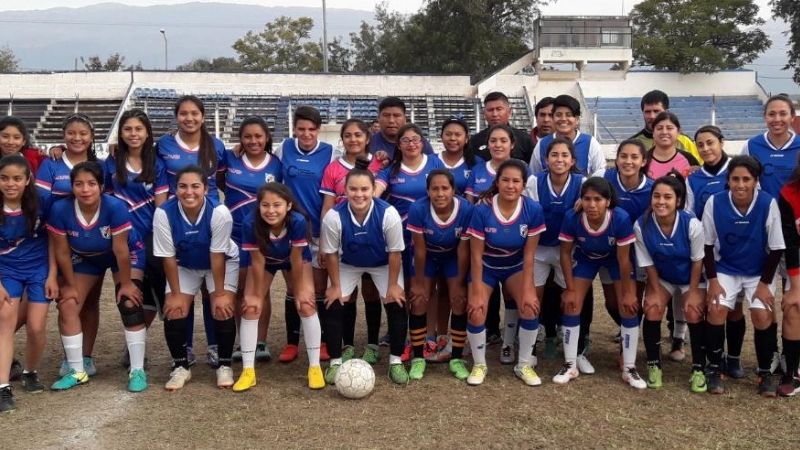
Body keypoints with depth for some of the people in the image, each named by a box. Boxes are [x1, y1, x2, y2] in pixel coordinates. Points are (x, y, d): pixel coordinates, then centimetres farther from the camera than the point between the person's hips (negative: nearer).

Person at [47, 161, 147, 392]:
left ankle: (137, 370, -6)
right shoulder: (60, 209, -28)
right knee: (67, 306, -5)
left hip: (126, 254, -3)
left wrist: (126, 283, -18)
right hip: (84, 258, 3)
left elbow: (120, 250, -27)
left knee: (129, 304, -16)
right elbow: (62, 252, -15)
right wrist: (70, 285, -7)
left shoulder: (115, 207, -36)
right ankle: (77, 371, 10)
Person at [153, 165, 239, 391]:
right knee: (173, 312, -11)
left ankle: (224, 365, 6)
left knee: (223, 310, -16)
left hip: (223, 263, -2)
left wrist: (219, 293, -19)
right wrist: (175, 293, -13)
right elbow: (168, 257, -19)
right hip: (184, 266, 2)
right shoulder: (163, 213, -29)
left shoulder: (219, 212, -34)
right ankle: (181, 366, 11)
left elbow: (217, 256, -25)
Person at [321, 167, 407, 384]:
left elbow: (395, 252, -20)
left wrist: (392, 285, -15)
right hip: (348, 264, 1)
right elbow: (331, 253, -17)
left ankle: (396, 361, 9)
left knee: (397, 305, -9)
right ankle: (335, 361, 10)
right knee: (333, 305, -7)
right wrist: (335, 286, -11)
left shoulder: (388, 213, -34)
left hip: (383, 264, 0)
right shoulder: (334, 216, -33)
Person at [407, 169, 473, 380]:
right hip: (427, 257, 0)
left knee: (460, 302, -6)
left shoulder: (466, 209, -31)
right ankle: (418, 359, 7)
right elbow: (420, 249, -21)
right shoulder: (418, 209, -32)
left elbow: (463, 250, -20)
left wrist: (459, 283, -12)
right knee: (419, 302, -7)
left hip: (453, 257, 0)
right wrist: (419, 282, -12)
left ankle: (456, 359, 8)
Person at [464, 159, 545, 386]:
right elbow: (476, 255, -18)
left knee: (531, 307, -19)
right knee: (476, 313, -17)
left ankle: (524, 365, 2)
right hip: (486, 267, -1)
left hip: (515, 267, 1)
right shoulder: (482, 210, -26)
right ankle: (479, 365, 10)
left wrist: (527, 291, -17)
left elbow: (529, 255, -15)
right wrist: (477, 292, -18)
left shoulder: (533, 210, -22)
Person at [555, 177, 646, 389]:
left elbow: (623, 258, -24)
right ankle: (570, 365, 10)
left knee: (629, 307, -8)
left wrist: (627, 292, -16)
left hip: (615, 258, -1)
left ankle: (629, 368, 7)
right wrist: (570, 289, -13)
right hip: (585, 257, 1)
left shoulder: (621, 218, -37)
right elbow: (566, 253, -18)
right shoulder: (572, 218, -34)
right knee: (571, 305, -5)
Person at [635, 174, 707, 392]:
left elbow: (697, 261, -15)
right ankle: (654, 366, 2)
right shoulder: (641, 225, -26)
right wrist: (656, 292, -10)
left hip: (692, 278, -1)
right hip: (661, 277, 2)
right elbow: (648, 263, -12)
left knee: (695, 314, -17)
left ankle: (698, 369, 1)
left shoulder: (692, 224, -30)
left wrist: (692, 292, -12)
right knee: (652, 310, -16)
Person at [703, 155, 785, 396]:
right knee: (717, 310, -19)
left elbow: (776, 248, -11)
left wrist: (765, 283, -10)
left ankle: (765, 373, 4)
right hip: (725, 270, 1)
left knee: (762, 315, -18)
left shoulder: (768, 204, -22)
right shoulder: (715, 203, -19)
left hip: (759, 272, -1)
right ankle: (714, 370, -1)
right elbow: (708, 245, -7)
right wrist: (712, 281, -10)